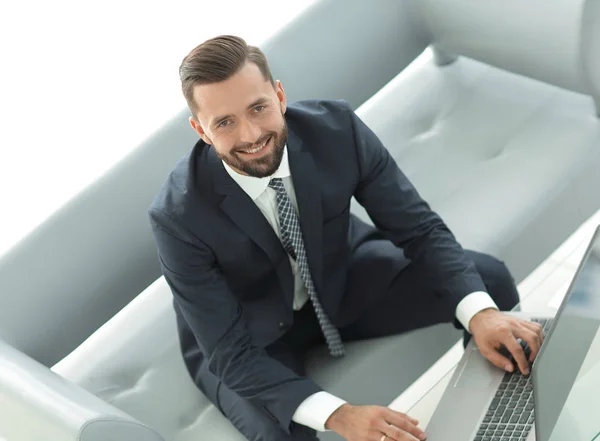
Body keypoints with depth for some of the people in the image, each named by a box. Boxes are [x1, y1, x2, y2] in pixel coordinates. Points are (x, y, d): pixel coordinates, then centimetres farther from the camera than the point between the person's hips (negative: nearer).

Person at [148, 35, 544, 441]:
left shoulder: (336, 127, -25)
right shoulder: (179, 217, -32)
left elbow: (420, 229, -16)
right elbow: (233, 354, -30)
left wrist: (481, 313, -34)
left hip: (343, 281, 3)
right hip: (255, 336, -3)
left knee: (490, 280, -15)